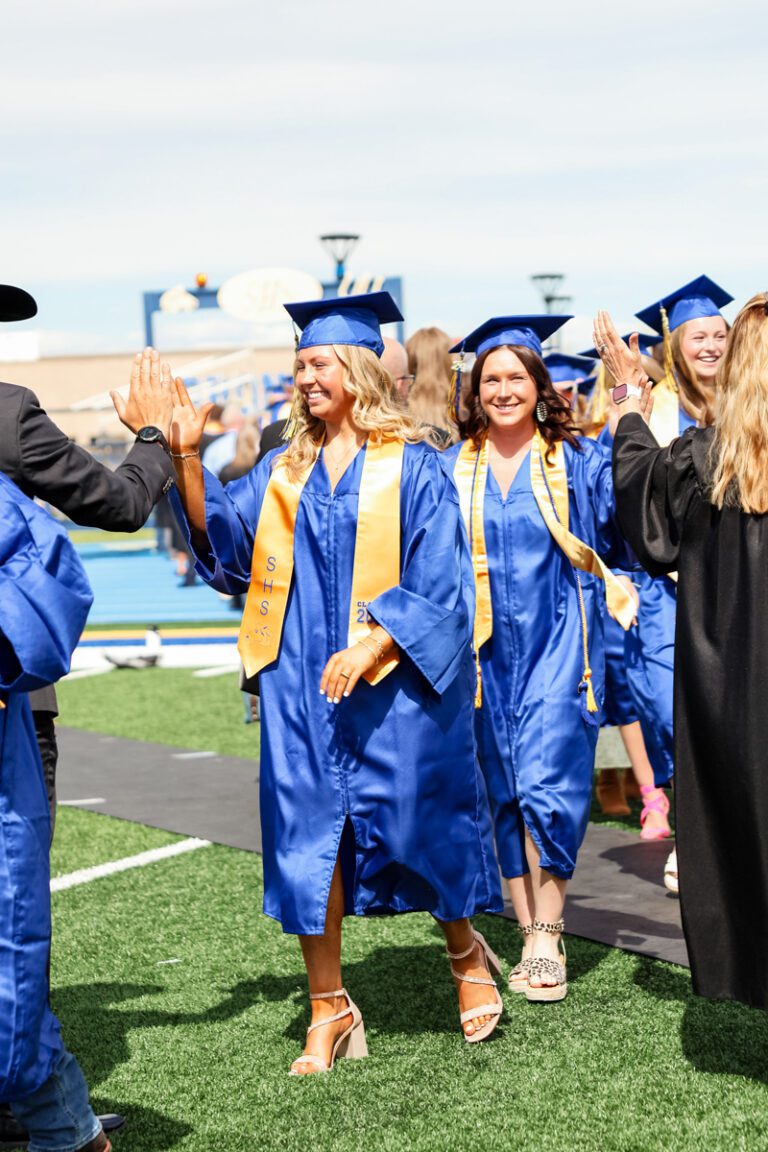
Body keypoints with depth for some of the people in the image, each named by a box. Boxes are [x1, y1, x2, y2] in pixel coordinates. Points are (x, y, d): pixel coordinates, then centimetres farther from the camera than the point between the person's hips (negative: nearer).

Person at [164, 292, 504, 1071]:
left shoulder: (411, 466, -4)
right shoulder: (285, 471, 11)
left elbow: (435, 583, -9)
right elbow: (221, 534, 2)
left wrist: (371, 647, -20)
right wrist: (185, 457, -10)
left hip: (394, 684, -4)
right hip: (303, 685, 4)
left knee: (418, 823, 2)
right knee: (308, 834, 2)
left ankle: (466, 953, 30)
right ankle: (329, 1011, 10)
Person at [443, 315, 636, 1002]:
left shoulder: (575, 459, 2)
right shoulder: (450, 470, 8)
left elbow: (623, 522, -13)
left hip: (554, 647, -3)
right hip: (485, 651, 3)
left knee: (546, 784, -11)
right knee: (503, 793, 6)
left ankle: (548, 937, -3)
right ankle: (530, 933, 15)